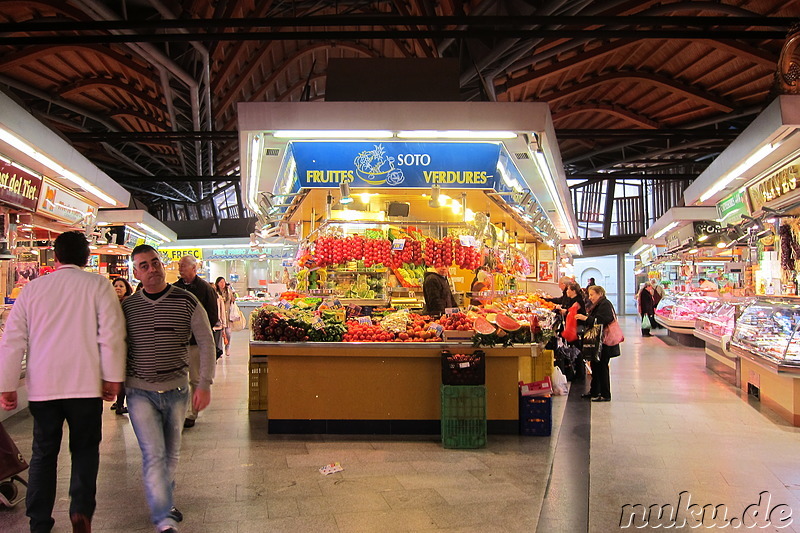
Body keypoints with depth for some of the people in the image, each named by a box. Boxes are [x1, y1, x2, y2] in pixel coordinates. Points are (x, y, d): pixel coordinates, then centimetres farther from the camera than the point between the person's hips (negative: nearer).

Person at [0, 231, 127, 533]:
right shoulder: (98, 285, -2)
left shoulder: (32, 288, 7)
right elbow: (112, 335, -8)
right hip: (85, 384, -2)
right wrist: (112, 378, 0)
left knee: (43, 453, 14)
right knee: (85, 449, 13)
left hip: (42, 386, 2)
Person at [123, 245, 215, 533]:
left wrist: (204, 384, -8)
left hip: (177, 390, 1)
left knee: (171, 453, 16)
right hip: (140, 392, -1)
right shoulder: (127, 306, -1)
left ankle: (165, 502, 37)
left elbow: (206, 342, -3)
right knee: (154, 455, -8)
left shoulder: (186, 301, -5)